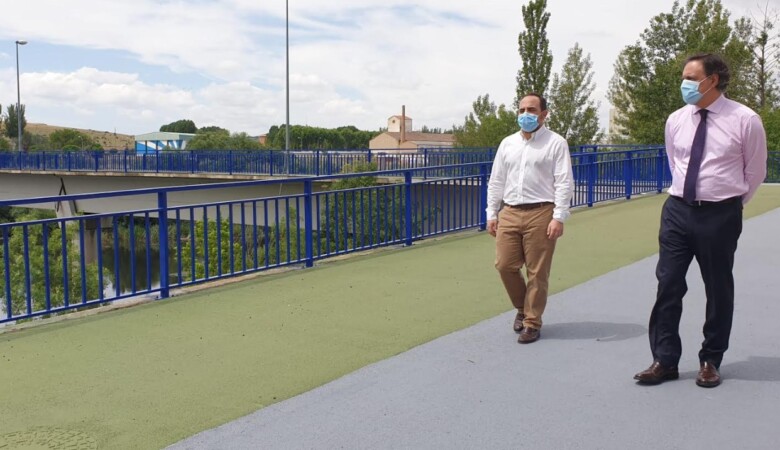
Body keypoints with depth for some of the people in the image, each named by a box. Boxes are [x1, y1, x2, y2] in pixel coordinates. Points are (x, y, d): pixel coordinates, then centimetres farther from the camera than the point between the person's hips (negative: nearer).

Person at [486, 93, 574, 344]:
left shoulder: (556, 143, 0)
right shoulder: (507, 143, 15)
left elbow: (564, 183, -6)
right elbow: (496, 182, 16)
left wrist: (559, 218, -13)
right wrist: (491, 214, 9)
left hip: (541, 213, -4)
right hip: (509, 213, 5)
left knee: (537, 272, 0)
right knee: (505, 265, 1)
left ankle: (532, 323, 13)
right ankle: (522, 307, 27)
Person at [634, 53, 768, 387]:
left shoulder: (745, 120, -7)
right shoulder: (675, 121, 3)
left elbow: (755, 172, 5)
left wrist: (731, 204, 11)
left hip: (720, 215, -3)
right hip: (678, 210, 3)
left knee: (718, 290, 8)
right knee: (668, 285, 1)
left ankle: (711, 361, 24)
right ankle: (664, 360, 11)